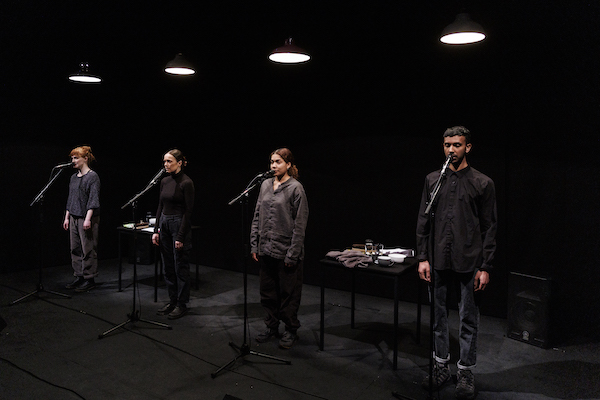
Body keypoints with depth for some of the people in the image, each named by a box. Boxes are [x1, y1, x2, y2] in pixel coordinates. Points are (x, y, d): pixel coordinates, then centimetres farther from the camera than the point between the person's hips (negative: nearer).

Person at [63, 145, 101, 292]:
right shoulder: (74, 177, 15)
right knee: (75, 249, 11)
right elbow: (70, 199, 20)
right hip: (74, 218, 8)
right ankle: (79, 277, 20)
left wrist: (88, 219, -21)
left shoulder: (92, 176, -9)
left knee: (88, 249, -3)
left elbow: (93, 200, -15)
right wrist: (67, 217, 17)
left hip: (87, 218, -8)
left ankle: (89, 279, 5)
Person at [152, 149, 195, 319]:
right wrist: (156, 230, 9)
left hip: (180, 225, -8)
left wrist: (181, 237, -17)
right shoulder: (164, 181, 9)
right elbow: (160, 207, 14)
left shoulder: (186, 182, -13)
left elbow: (188, 211, -15)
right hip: (164, 225, 8)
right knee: (168, 266, 13)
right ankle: (172, 301, 25)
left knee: (180, 267, 1)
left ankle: (182, 304, 12)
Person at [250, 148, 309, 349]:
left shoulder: (295, 188, -10)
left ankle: (291, 330, 22)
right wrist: (254, 245, 8)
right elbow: (257, 216, 13)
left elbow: (300, 224, -12)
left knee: (288, 293, 6)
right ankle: (271, 326, 30)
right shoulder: (265, 185, 8)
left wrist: (293, 254, -14)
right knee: (268, 291, 14)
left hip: (286, 250, -6)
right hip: (266, 249, 6)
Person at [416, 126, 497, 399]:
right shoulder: (433, 180, 7)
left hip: (469, 264, -2)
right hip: (438, 262, 3)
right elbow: (423, 221, 7)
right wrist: (422, 258, 1)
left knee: (468, 320, 7)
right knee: (438, 317, 12)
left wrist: (485, 267, -6)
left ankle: (465, 372, 22)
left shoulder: (483, 183, -1)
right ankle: (441, 365, 28)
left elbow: (489, 228, -1)